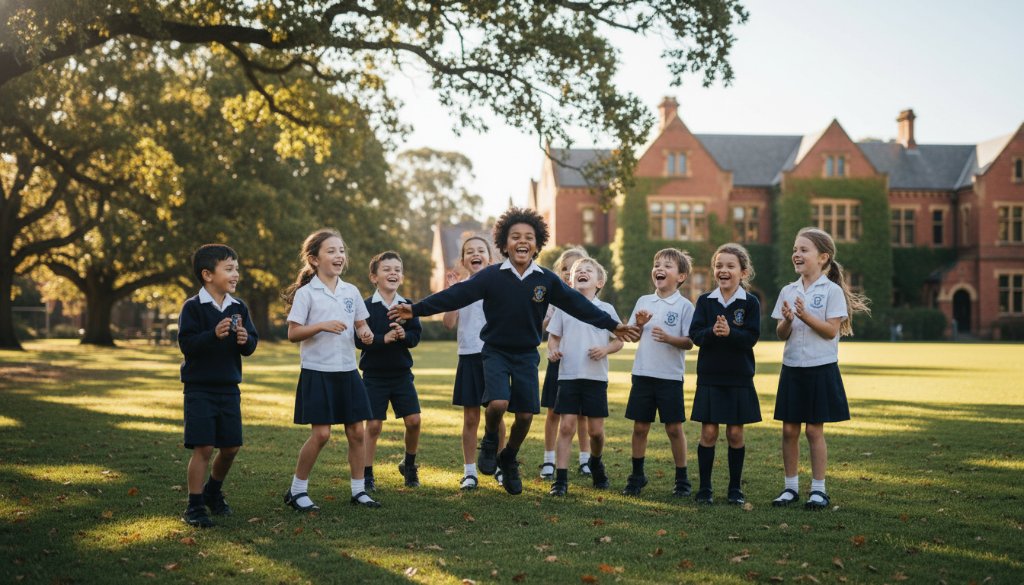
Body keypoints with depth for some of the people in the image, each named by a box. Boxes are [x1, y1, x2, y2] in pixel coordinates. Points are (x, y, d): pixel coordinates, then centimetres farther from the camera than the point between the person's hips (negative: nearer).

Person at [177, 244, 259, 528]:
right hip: (200, 388, -5)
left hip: (229, 387, 6)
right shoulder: (193, 307, -9)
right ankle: (195, 507, 3)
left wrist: (246, 340, -16)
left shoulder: (239, 308, 7)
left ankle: (213, 492, 34)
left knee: (230, 447, 10)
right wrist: (214, 334, -29)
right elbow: (186, 343, -16)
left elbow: (252, 345, 6)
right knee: (204, 447, -9)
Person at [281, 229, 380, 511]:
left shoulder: (351, 292, 8)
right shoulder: (306, 293, -7)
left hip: (347, 371, 5)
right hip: (317, 371, -5)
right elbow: (292, 334, -9)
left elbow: (360, 323, 18)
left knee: (356, 431, 5)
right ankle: (297, 490, 10)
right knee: (321, 433, -6)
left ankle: (359, 490, 17)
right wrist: (322, 326, -22)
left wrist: (365, 332, -5)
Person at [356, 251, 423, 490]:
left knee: (414, 420, -2)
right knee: (373, 425, -1)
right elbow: (359, 339, -13)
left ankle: (409, 465, 23)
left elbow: (416, 336, 1)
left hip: (402, 373, 3)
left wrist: (404, 335, -19)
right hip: (374, 375, -3)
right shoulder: (366, 307, -8)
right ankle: (366, 475, 12)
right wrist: (384, 338, -24)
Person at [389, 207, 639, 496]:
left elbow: (577, 304, 3)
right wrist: (416, 309, -20)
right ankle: (489, 443, 11)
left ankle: (509, 461, 30)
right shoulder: (491, 276, -11)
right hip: (496, 352, -2)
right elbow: (456, 295, -13)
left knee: (525, 415, 2)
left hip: (526, 355, 3)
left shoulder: (547, 280, -4)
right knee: (498, 403, -23)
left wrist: (612, 325, 5)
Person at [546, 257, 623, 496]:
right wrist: (553, 349, -9)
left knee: (596, 429, 4)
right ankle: (561, 479, -1)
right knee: (566, 426, -5)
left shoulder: (606, 309, 5)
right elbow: (553, 336, 13)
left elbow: (619, 340, 8)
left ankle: (596, 463, 34)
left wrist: (606, 349, -12)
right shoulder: (564, 307, 7)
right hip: (568, 375, 0)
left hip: (596, 377, 0)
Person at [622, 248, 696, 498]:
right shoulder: (643, 301, 9)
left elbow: (689, 342, -7)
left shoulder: (684, 305, -4)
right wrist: (639, 324, -7)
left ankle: (682, 480, 14)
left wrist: (669, 338, -24)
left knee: (674, 428, 3)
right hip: (642, 373, 4)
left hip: (670, 376, -4)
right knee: (640, 426, 8)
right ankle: (637, 476, 21)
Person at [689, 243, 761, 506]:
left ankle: (735, 488, 18)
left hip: (739, 378, -1)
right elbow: (695, 334, -5)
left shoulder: (750, 302, -2)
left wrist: (730, 332, -28)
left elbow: (751, 337, -11)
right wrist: (712, 331, -25)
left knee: (735, 433, 6)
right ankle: (704, 488, 11)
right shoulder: (705, 301, 3)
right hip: (709, 376, 1)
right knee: (708, 432, 1)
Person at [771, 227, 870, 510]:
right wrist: (787, 321, -15)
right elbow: (781, 334, 6)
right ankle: (791, 486, 16)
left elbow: (831, 330, -12)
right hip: (792, 368, 4)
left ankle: (818, 489, 11)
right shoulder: (788, 291, 7)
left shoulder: (832, 291, -6)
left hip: (820, 369, -4)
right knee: (789, 430, 6)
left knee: (814, 430, 1)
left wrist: (806, 316, -23)